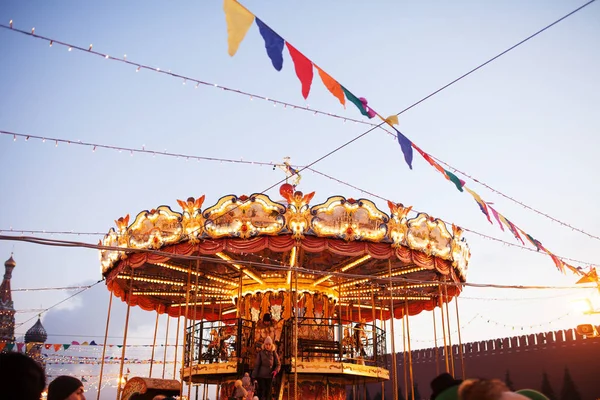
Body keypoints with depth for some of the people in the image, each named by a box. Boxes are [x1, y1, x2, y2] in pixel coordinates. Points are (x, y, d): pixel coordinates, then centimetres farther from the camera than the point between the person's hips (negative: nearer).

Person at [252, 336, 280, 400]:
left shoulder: (274, 353, 0)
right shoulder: (260, 353, -4)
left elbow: (278, 364, 3)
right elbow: (256, 365, -3)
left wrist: (276, 370, -18)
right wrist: (254, 376, -4)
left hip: (270, 376, 2)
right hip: (261, 376, -2)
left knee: (268, 392, 8)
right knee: (261, 392, -4)